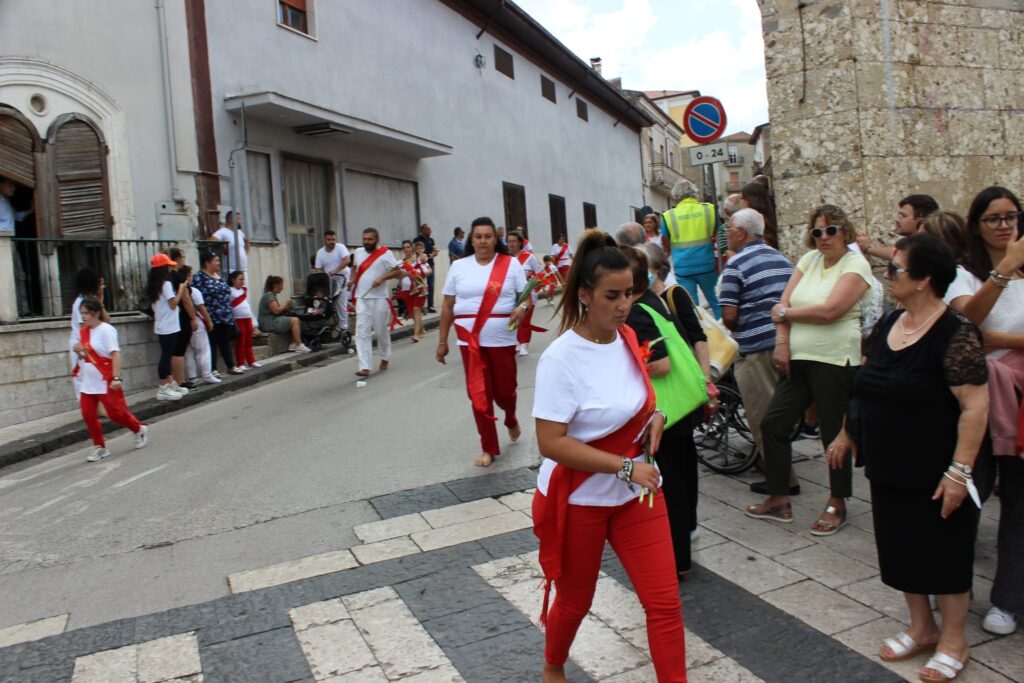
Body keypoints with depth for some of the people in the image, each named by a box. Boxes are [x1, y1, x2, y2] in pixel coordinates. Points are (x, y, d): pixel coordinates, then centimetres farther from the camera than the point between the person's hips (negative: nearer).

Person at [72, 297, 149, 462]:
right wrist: (78, 351, -4)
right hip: (88, 383, 7)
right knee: (88, 415, 2)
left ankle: (139, 430, 24)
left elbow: (115, 354, -18)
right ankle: (99, 447, 15)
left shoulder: (106, 330, -12)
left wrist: (116, 377, -25)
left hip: (106, 382, -7)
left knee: (116, 413, -2)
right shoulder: (82, 331, 10)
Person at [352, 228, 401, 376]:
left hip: (379, 298, -3)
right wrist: (353, 279, 10)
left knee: (381, 331, 9)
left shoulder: (385, 253, -6)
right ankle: (364, 367, -8)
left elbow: (398, 271, -8)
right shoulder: (358, 252, 9)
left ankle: (385, 358, 34)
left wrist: (382, 278, -21)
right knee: (362, 333, -6)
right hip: (361, 298, 4)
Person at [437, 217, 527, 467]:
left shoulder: (511, 264, 0)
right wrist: (442, 341, 8)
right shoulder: (458, 267, 5)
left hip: (502, 339, -1)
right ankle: (489, 448, 15)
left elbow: (527, 296, 1)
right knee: (479, 395, 1)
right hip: (470, 340, 1)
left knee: (504, 391, 8)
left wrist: (522, 308, -23)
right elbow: (447, 307, 9)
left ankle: (511, 420, 44)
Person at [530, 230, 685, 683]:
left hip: (636, 492, 5)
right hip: (578, 499, -5)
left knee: (665, 602, 0)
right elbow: (550, 443, -26)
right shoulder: (561, 358, -23)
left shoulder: (628, 337, -2)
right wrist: (624, 467, -29)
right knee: (575, 600, 18)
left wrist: (655, 417, -6)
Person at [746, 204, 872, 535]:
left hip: (835, 361, -7)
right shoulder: (809, 259, 13)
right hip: (798, 358, 7)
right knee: (773, 424, 6)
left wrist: (785, 313, -7)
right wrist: (782, 341, -7)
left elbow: (829, 311, -19)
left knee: (834, 433, 4)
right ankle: (779, 500, 19)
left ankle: (837, 505, 23)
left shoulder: (856, 264, -7)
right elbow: (784, 303, 7)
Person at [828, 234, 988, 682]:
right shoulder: (887, 325, 5)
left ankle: (952, 640, 28)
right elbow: (865, 386, 14)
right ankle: (922, 628, 35)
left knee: (944, 554, 9)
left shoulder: (954, 334, -18)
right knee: (902, 550, 16)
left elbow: (975, 404, -22)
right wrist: (847, 436, 18)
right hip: (889, 469, 7)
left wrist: (960, 470, -25)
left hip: (934, 476, -7)